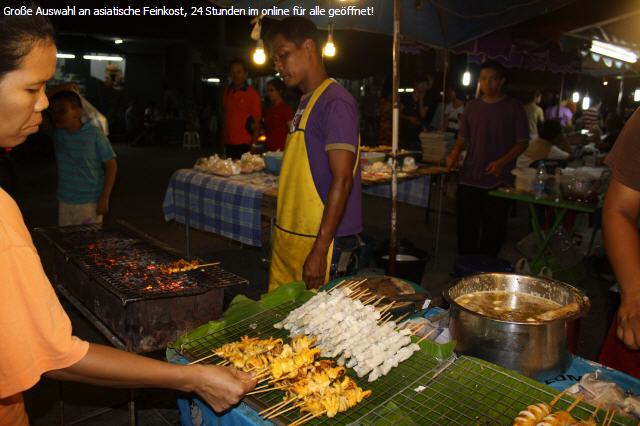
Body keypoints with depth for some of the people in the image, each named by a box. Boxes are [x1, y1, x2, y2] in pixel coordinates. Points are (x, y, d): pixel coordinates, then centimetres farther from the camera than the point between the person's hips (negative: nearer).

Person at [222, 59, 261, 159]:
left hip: (244, 145, -5)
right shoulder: (227, 91, 12)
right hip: (229, 145, 5)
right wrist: (223, 139, 13)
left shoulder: (252, 94, -4)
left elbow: (256, 122, -6)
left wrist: (253, 146, -13)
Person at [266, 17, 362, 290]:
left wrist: (319, 251, -22)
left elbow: (342, 180, -20)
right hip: (289, 237, 8)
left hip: (320, 241, -8)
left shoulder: (335, 102, -14)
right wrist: (284, 237, 18)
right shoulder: (306, 102, 15)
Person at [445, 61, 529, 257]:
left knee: (493, 231, 4)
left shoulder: (513, 107, 0)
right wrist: (454, 155, -5)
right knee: (466, 228, 6)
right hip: (469, 179, 3)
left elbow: (522, 142, -1)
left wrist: (502, 162, -17)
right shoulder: (472, 107, 10)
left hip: (499, 181, -3)